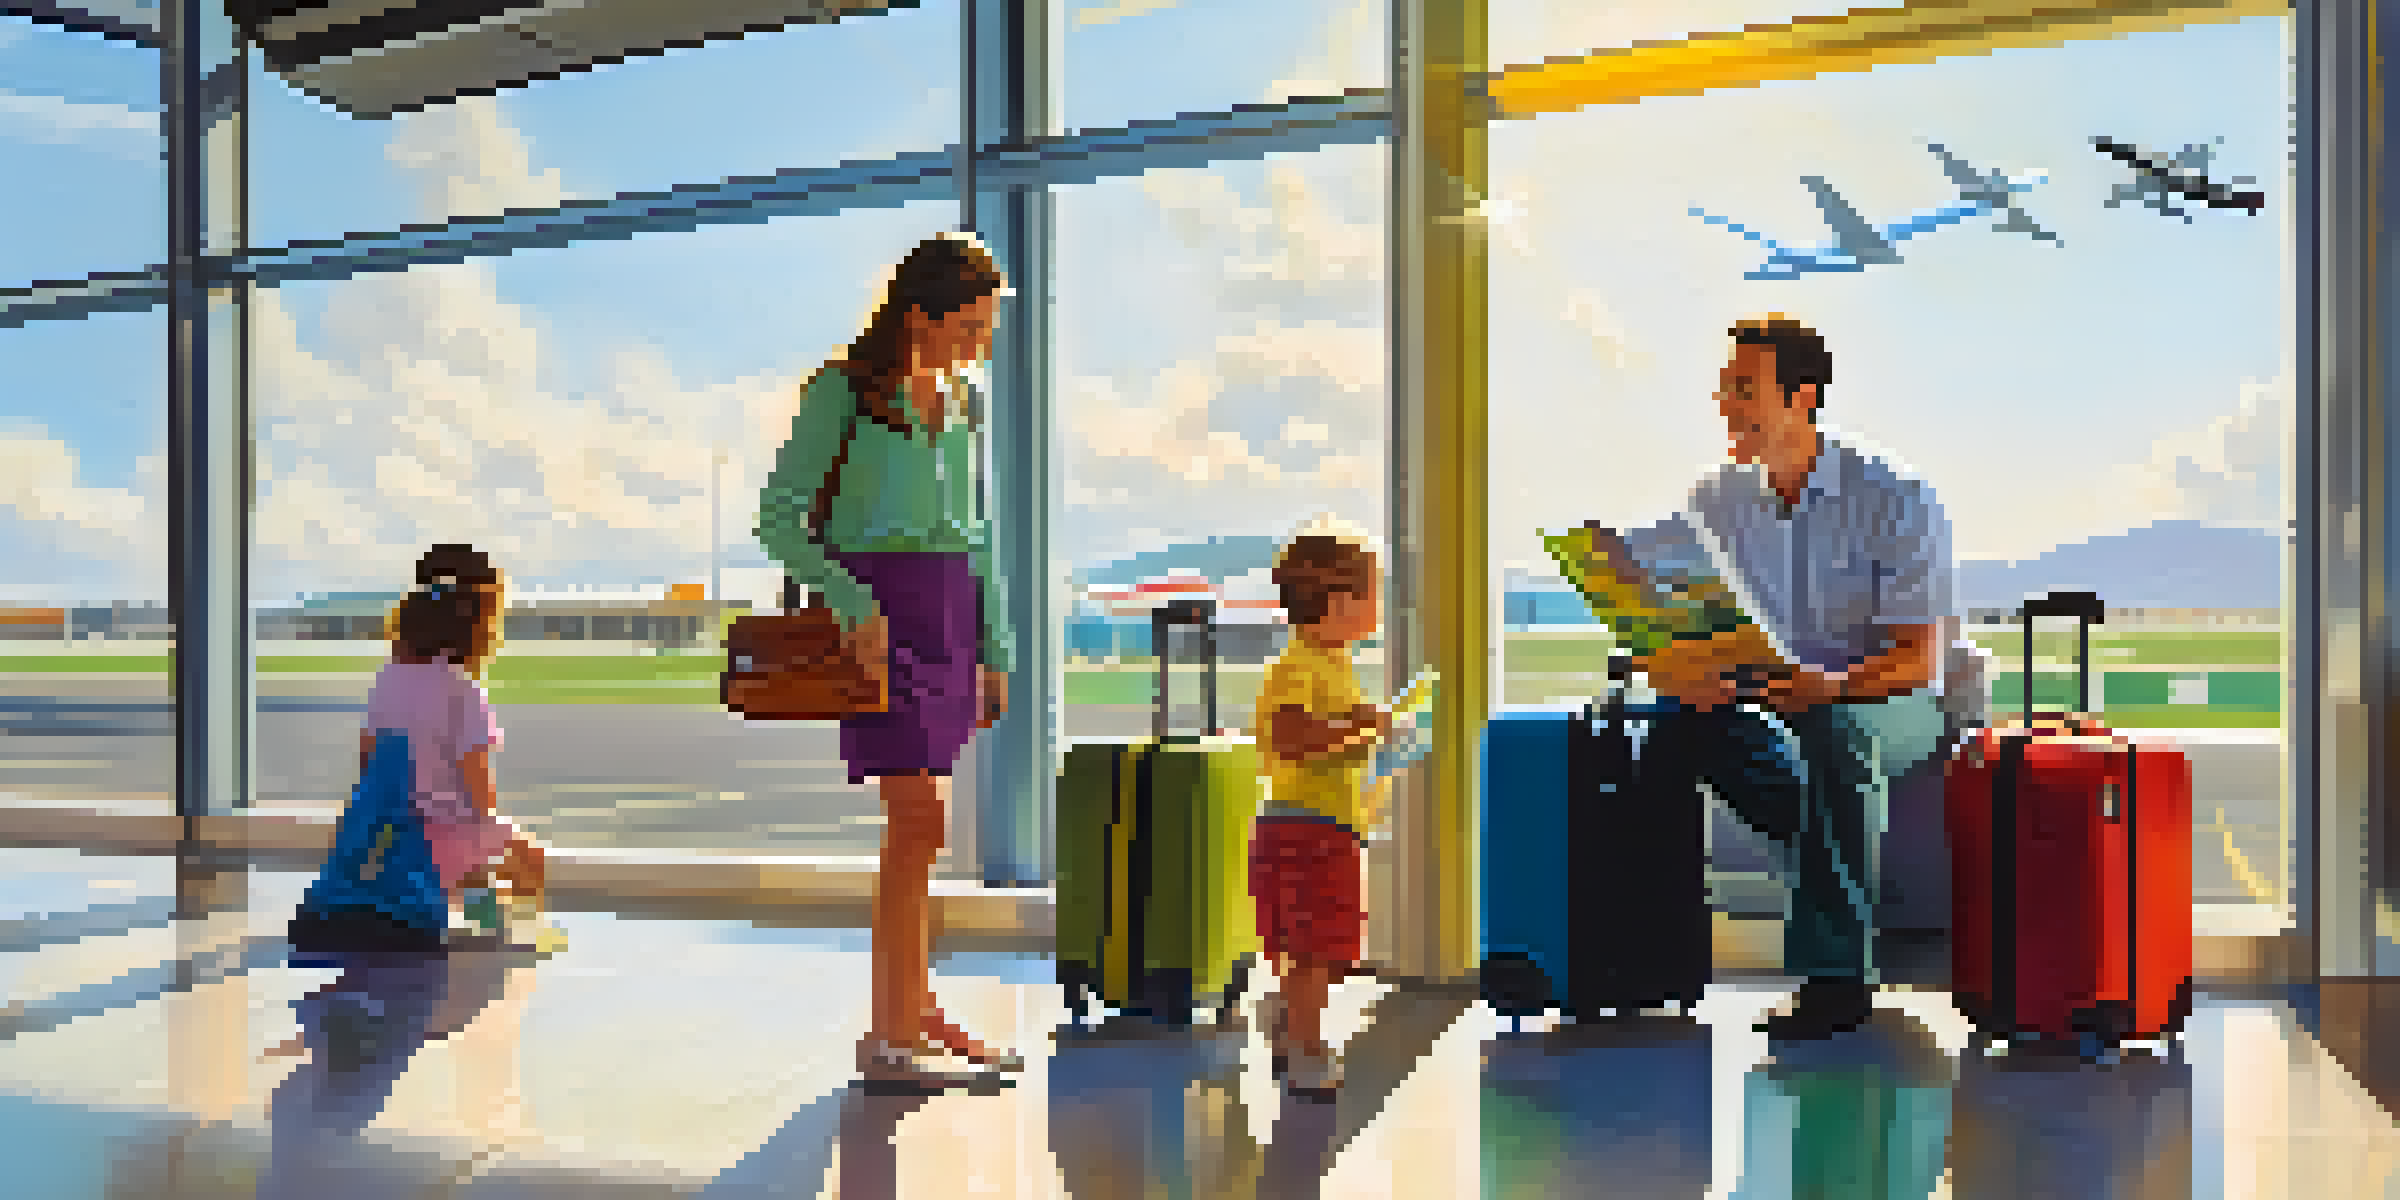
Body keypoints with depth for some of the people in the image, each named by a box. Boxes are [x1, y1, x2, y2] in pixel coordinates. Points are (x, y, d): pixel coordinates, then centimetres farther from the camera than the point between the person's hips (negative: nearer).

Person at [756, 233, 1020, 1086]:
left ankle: (914, 1015, 18)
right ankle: (894, 1031, -4)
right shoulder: (843, 393, -6)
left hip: (948, 612, 7)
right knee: (920, 820, -12)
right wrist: (852, 603, -20)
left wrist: (994, 652, 14)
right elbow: (779, 520, -8)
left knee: (916, 825, 10)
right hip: (879, 609, -7)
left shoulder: (959, 402, 13)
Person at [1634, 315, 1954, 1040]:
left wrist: (1832, 686, -38)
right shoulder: (1717, 501, 1)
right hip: (1771, 695, 5)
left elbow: (1918, 659, -17)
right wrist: (1682, 672, -26)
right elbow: (1666, 641, -1)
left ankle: (1836, 973, -29)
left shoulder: (1897, 504, -13)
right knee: (1686, 719, -26)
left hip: (1888, 705, -4)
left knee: (1831, 732, -39)